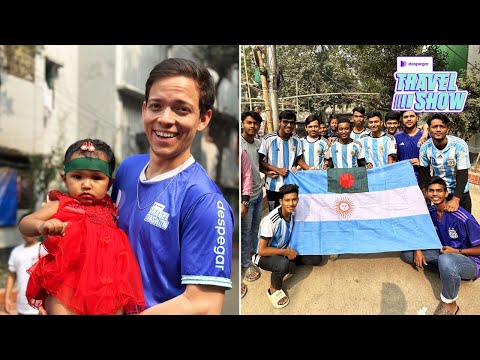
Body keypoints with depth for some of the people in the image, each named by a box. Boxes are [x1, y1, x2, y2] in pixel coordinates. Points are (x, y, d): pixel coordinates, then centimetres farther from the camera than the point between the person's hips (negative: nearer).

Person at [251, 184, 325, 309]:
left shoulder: (293, 213, -10)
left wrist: (290, 251, -6)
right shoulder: (270, 220, -31)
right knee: (283, 264, -39)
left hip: (285, 250, 7)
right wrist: (286, 252, -21)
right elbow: (262, 250, -27)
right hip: (264, 256, -6)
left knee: (316, 258, -5)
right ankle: (274, 290, -9)